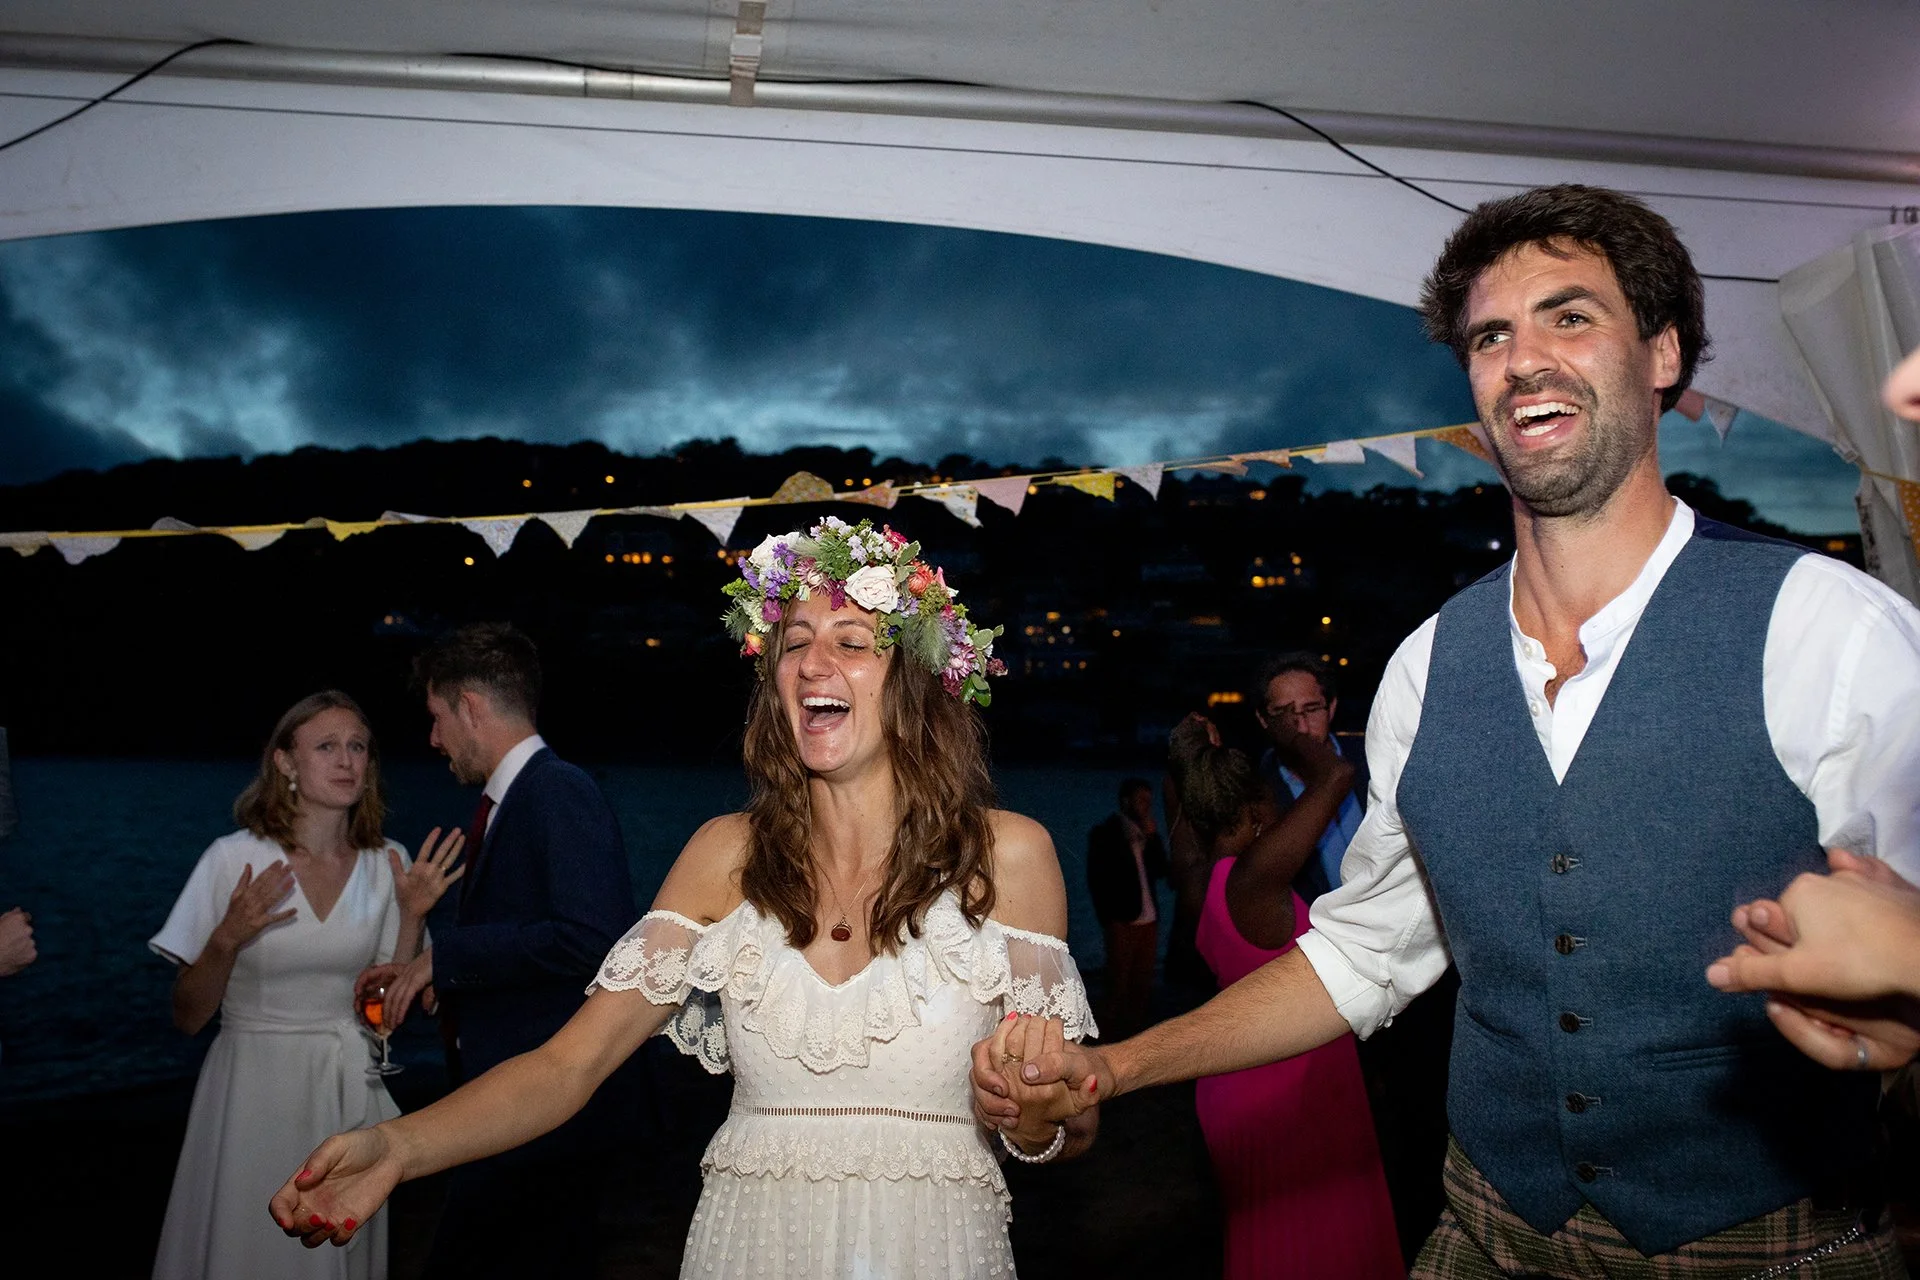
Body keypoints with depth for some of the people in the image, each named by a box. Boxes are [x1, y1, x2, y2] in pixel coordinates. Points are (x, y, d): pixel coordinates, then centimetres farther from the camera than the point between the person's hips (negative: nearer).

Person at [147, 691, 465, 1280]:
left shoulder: (387, 863, -2)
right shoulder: (236, 857, -12)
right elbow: (188, 1017, -7)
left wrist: (411, 914, -12)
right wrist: (227, 939, -24)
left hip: (351, 1095, 3)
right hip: (256, 1093, -3)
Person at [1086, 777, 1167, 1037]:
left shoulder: (1147, 832, 16)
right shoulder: (1105, 833, -1)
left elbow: (1161, 871, 10)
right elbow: (1096, 880, -4)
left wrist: (1153, 837, -1)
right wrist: (1110, 918, -9)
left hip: (1148, 918, 6)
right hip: (1122, 920, -6)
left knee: (1143, 984, 4)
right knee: (1118, 984, -5)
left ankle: (1137, 1025, 11)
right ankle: (1112, 1031, 2)